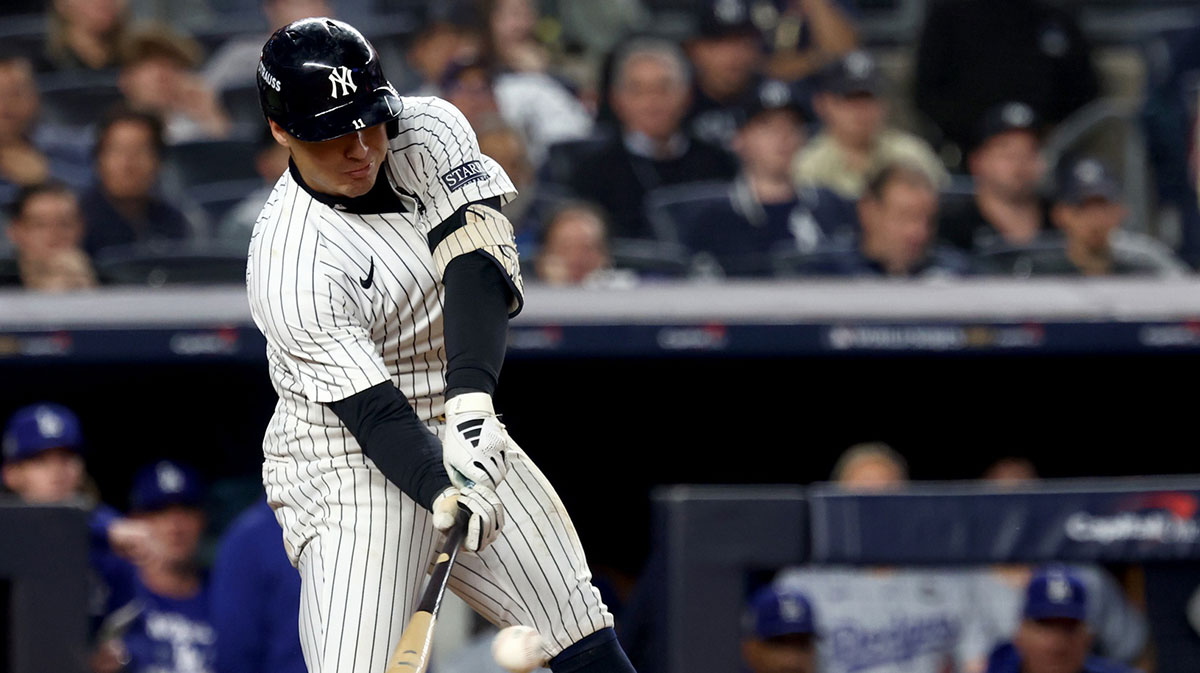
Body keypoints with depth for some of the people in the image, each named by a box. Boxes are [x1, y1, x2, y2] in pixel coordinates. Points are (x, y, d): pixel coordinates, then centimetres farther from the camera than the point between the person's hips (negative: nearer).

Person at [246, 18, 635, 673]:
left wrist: (470, 401, -36)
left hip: (463, 438, 6)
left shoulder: (429, 134, -7)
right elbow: (372, 411, -26)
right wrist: (444, 495, -44)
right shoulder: (290, 268, -23)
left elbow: (477, 268, -21)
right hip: (352, 468, -6)